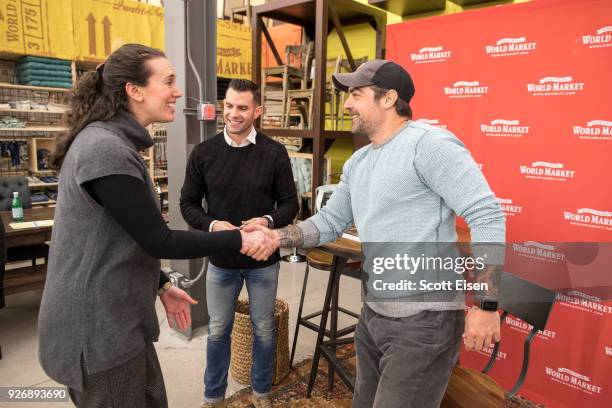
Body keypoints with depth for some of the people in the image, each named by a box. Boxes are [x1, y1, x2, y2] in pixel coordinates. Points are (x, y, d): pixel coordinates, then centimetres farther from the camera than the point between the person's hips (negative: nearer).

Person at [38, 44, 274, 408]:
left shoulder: (112, 142, 9)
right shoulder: (106, 150, -23)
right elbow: (157, 240, -23)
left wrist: (161, 285, 13)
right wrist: (240, 240, -18)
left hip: (115, 316, 9)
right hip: (96, 327, -9)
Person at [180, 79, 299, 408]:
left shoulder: (275, 153, -7)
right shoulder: (203, 153, -4)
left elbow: (290, 203, -2)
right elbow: (188, 203, 0)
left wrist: (269, 221, -23)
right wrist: (212, 225, -19)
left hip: (264, 260, 0)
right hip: (221, 259, 1)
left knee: (264, 329, 15)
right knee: (218, 330, 16)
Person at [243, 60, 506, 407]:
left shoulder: (428, 143, -16)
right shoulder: (357, 163, 11)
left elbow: (488, 217, -20)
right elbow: (329, 222, 14)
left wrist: (486, 306, -21)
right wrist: (277, 237, -2)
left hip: (424, 319, -9)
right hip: (374, 314, 9)